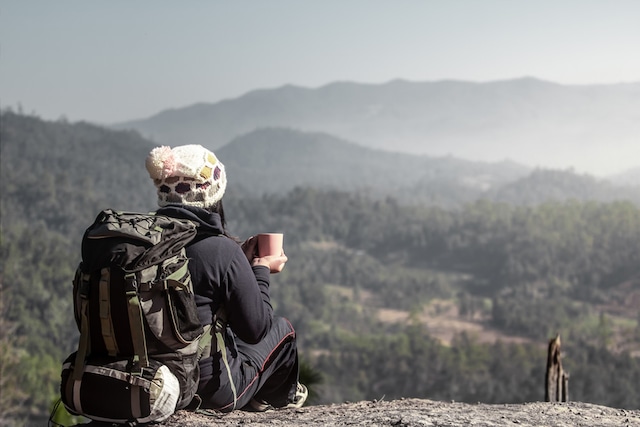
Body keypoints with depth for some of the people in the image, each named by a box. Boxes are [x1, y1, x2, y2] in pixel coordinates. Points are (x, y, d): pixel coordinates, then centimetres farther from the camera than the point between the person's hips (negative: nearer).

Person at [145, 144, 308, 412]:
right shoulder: (221, 249, -20)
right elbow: (255, 328, -12)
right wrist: (261, 270, 2)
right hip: (209, 389, -5)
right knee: (282, 329, 20)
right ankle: (273, 399, 48)